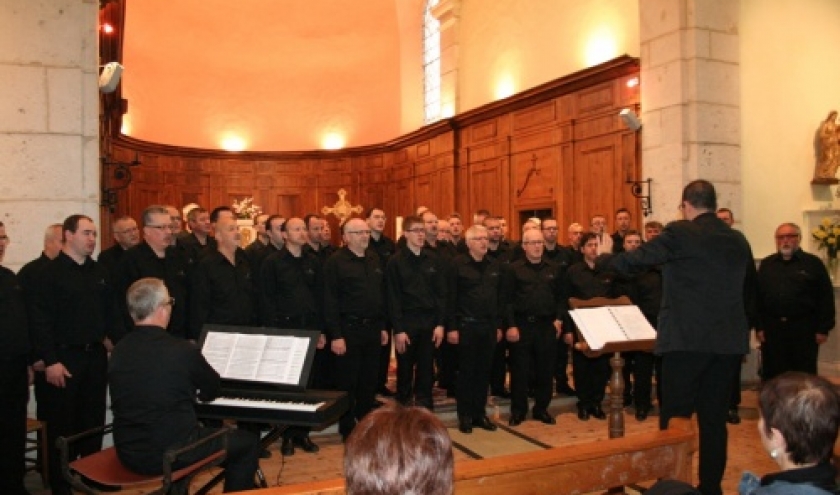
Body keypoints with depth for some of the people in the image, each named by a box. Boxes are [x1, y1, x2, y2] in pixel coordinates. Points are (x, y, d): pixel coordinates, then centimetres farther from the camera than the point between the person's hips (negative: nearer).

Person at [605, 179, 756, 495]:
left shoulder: (680, 233, -9)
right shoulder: (738, 240, 10)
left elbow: (637, 258, -5)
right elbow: (749, 286, 22)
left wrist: (606, 261, 13)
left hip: (687, 339, -6)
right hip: (728, 340, 6)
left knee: (676, 417, 5)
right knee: (714, 418, 13)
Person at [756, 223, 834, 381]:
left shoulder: (813, 263, 3)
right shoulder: (766, 264, 11)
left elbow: (826, 298, 0)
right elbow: (758, 297, 7)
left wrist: (823, 329, -5)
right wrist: (759, 327, 0)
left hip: (804, 330, -2)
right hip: (772, 328, 2)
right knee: (772, 376, 6)